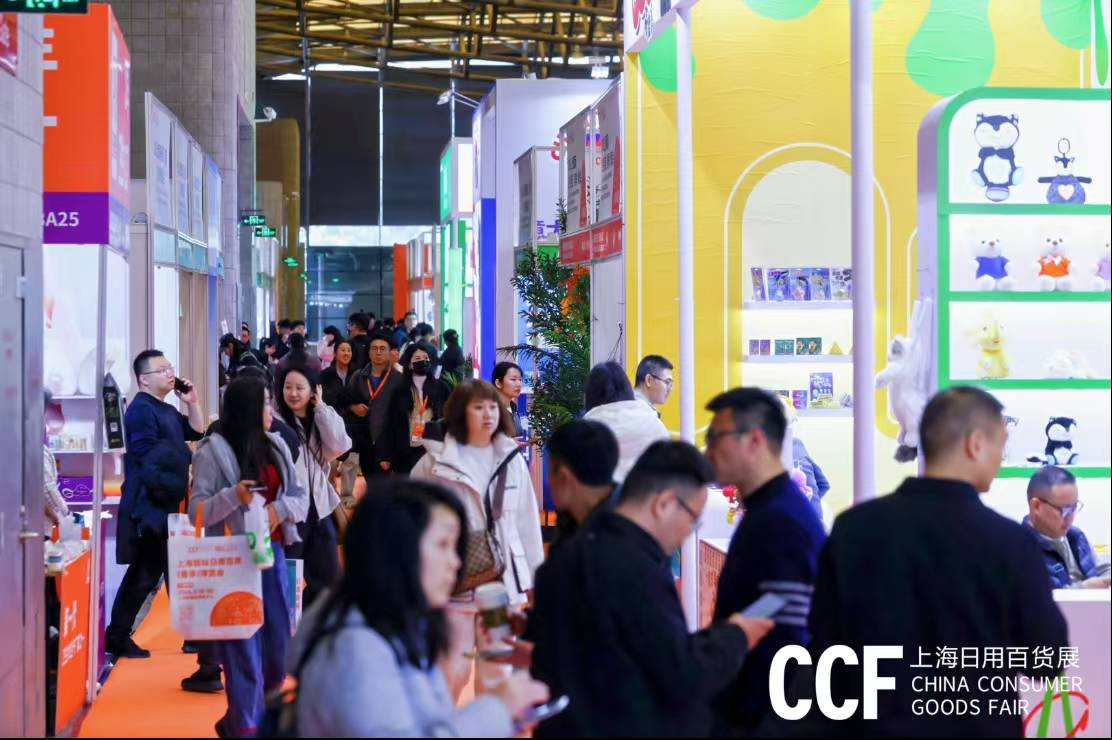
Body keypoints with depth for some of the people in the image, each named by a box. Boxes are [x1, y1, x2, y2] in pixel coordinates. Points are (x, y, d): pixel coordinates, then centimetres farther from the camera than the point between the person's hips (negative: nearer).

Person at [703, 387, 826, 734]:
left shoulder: (781, 523, -19)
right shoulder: (765, 513, 12)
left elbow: (785, 643, -23)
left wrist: (749, 722, -20)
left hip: (765, 719, -9)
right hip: (745, 713, 9)